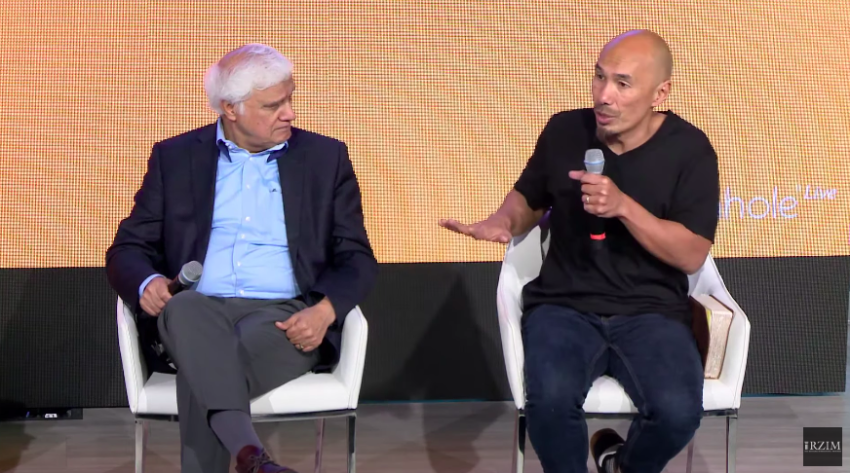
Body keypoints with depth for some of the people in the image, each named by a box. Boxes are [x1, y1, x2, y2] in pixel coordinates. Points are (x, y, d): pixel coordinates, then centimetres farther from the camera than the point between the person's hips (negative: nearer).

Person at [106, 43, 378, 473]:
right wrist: (147, 283, -12)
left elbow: (357, 258, 11)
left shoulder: (325, 158, 14)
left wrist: (324, 311, -12)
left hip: (284, 318, 0)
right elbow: (128, 249, 14)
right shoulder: (176, 158, 14)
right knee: (184, 305, -38)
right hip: (199, 314, 0)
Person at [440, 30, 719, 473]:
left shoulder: (689, 149, -4)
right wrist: (503, 222, -4)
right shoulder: (564, 131, 3)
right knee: (550, 398, -33)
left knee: (678, 411, -29)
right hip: (564, 306, 1)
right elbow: (529, 198, 20)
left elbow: (692, 255, -9)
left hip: (650, 312, -1)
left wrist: (623, 206, -22)